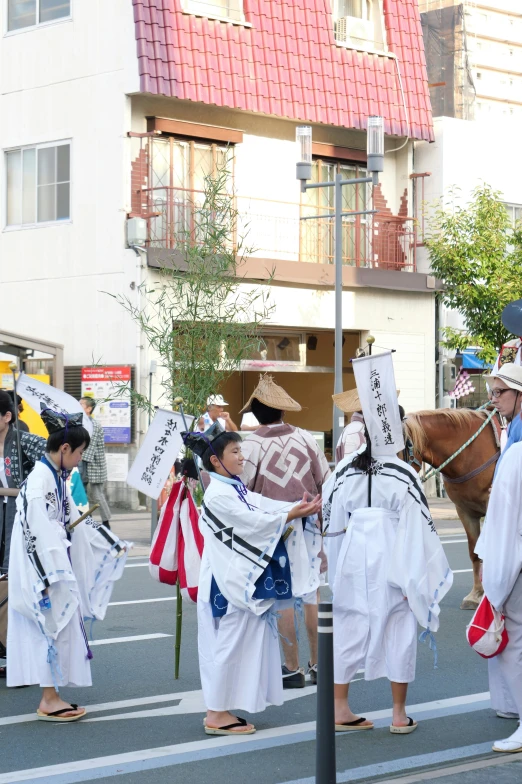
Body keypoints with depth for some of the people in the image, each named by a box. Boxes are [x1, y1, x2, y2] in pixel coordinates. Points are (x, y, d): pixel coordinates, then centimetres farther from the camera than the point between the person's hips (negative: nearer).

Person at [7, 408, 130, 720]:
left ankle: (52, 696, 17)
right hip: (43, 568, -9)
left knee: (59, 626, 11)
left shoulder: (57, 479, 10)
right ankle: (49, 701, 5)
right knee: (52, 626, -4)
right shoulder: (40, 481, -19)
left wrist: (112, 544, 27)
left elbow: (74, 522, 21)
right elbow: (38, 533, -23)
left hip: (58, 565, 9)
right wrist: (49, 578, -24)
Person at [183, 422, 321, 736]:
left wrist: (301, 508, -9)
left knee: (241, 644, 12)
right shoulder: (218, 494, -16)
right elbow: (253, 522, -20)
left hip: (243, 579, 10)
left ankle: (221, 709, 19)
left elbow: (266, 506, 4)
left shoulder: (238, 490, 14)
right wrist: (291, 515, -22)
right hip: (229, 581, -10)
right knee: (230, 644, -4)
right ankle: (217, 714, 3)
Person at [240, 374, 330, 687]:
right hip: (309, 525, 3)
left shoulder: (251, 445, -11)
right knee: (311, 594, 12)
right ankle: (318, 664, 20)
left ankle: (293, 669, 9)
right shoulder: (305, 438, -1)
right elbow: (326, 482, 6)